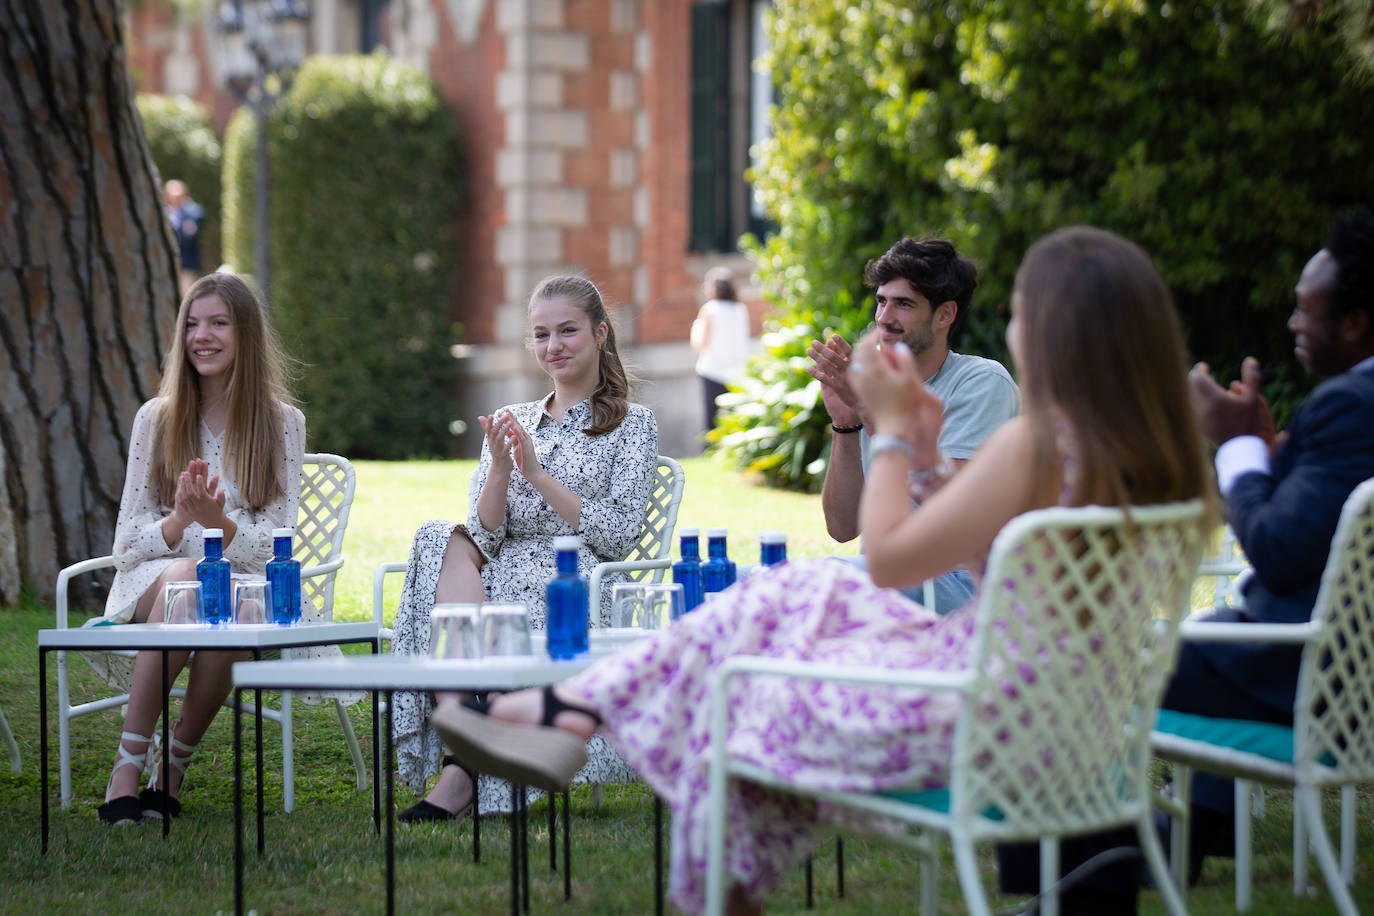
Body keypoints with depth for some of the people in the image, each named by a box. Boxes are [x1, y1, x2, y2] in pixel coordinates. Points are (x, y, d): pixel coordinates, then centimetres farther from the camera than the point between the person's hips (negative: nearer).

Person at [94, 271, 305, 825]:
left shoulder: (283, 424, 5)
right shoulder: (156, 419, 8)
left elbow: (274, 547, -1)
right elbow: (127, 545, 3)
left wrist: (218, 522, -23)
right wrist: (180, 520, -19)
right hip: (152, 585, 1)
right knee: (186, 575, -37)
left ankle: (172, 768, -20)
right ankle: (129, 763, -33)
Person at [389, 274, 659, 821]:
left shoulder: (632, 425, 8)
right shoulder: (510, 423, 20)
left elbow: (619, 536, -5)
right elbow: (484, 536, 9)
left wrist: (537, 473, -10)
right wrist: (500, 468, -10)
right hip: (501, 576, 4)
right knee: (449, 545, -30)